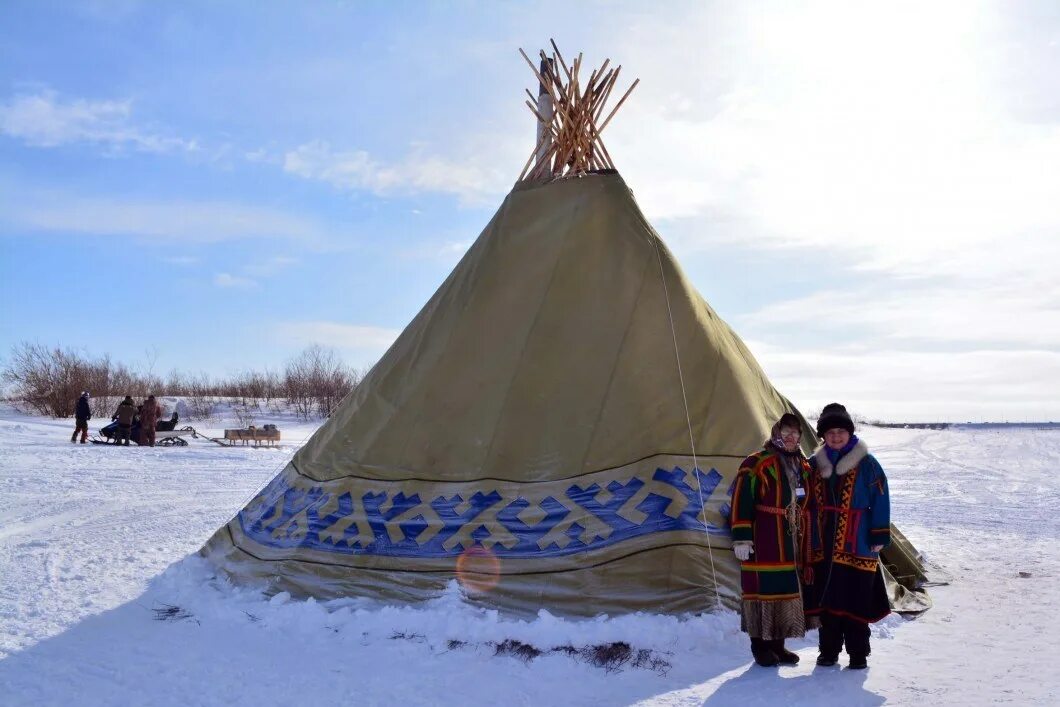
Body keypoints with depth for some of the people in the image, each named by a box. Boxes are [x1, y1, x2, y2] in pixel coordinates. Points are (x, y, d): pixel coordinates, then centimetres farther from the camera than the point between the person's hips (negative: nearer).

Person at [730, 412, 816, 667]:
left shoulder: (804, 467, 14)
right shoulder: (756, 464, -8)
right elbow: (741, 502, -11)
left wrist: (808, 542, 24)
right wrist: (741, 538, -16)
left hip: (792, 544, 7)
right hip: (763, 543, -7)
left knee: (788, 589, 11)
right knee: (763, 589, -3)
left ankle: (777, 644, 23)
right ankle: (760, 646, 10)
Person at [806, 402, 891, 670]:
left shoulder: (867, 463, -2)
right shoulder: (815, 464, 9)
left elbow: (880, 501, -2)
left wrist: (879, 536, -6)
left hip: (857, 548, -3)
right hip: (824, 548, 3)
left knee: (857, 603, 2)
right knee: (827, 600, 9)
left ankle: (858, 653, 17)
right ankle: (828, 650, 22)